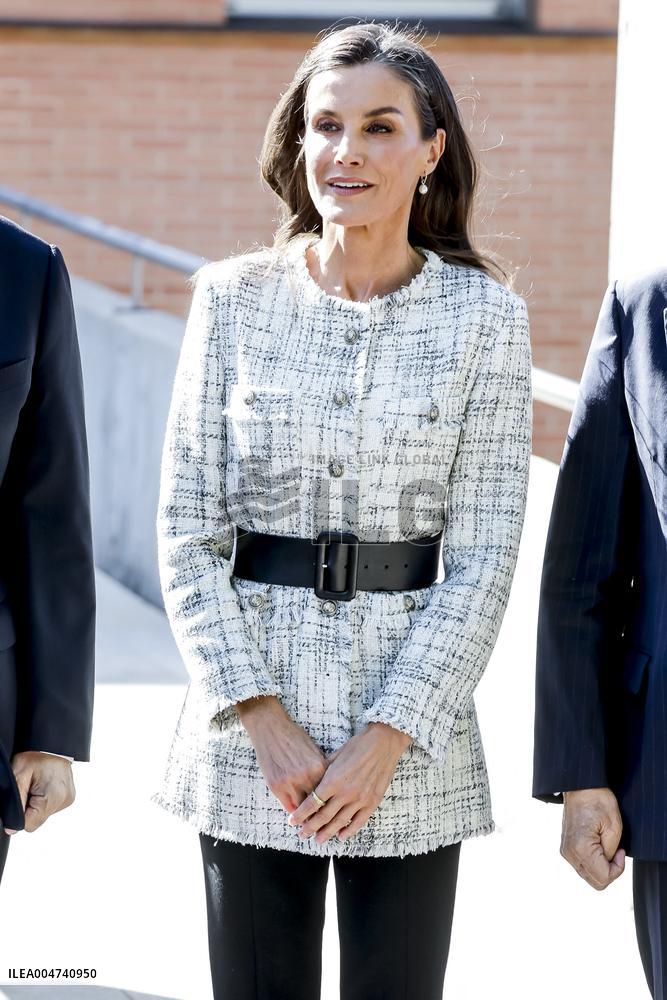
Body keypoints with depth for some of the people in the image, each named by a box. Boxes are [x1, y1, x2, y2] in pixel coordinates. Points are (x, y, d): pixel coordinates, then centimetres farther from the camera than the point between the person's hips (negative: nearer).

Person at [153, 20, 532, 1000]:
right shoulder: (233, 299, 2)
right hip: (249, 731, 1)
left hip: (412, 734, -1)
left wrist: (390, 735, -11)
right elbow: (188, 529, 1)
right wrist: (262, 717, -9)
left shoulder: (484, 315, 0)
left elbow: (484, 557, -3)